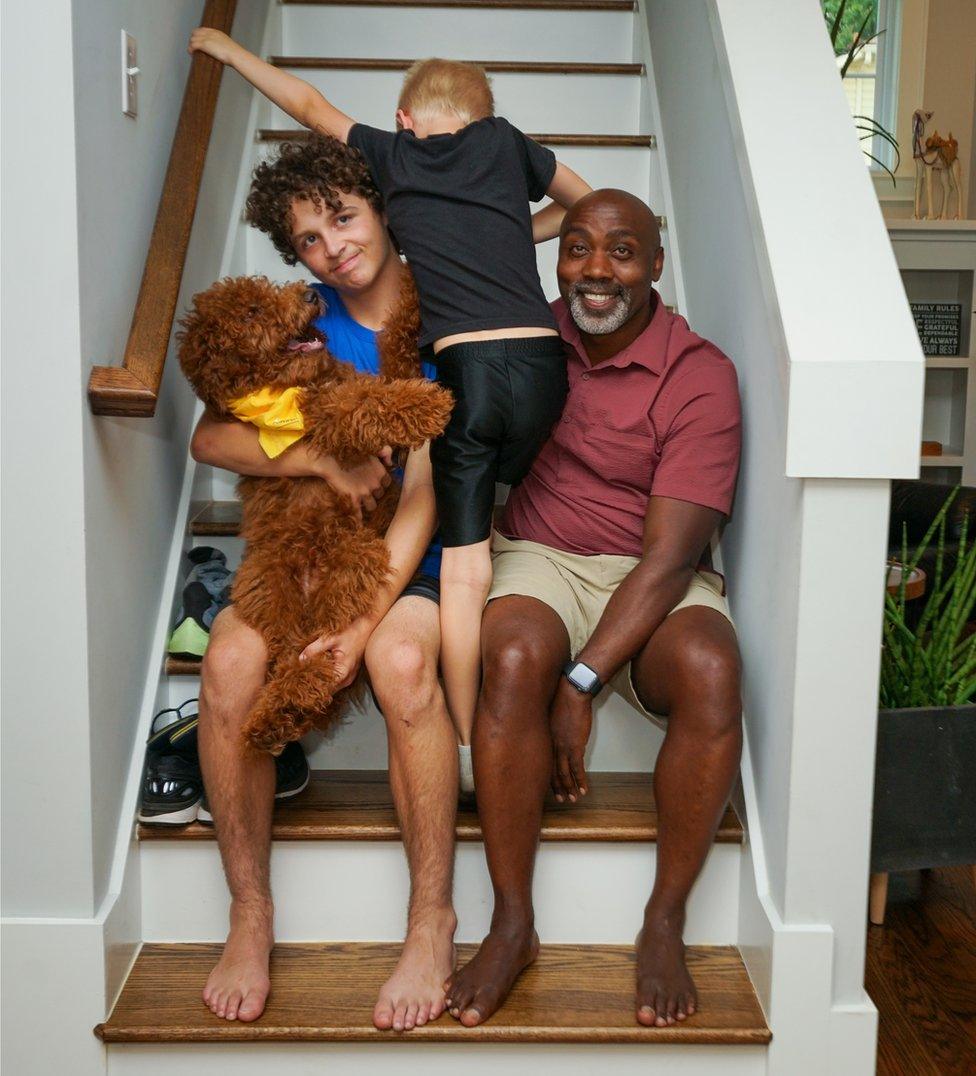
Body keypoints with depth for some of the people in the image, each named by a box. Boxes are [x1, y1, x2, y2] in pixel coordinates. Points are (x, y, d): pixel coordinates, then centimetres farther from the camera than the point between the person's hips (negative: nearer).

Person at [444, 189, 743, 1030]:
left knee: (710, 673, -34)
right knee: (515, 656, -32)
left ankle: (665, 922, -13)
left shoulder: (700, 376, -10)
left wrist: (582, 681, -25)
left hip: (654, 579, -2)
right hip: (540, 558, 2)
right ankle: (513, 924, -17)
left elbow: (670, 554, -17)